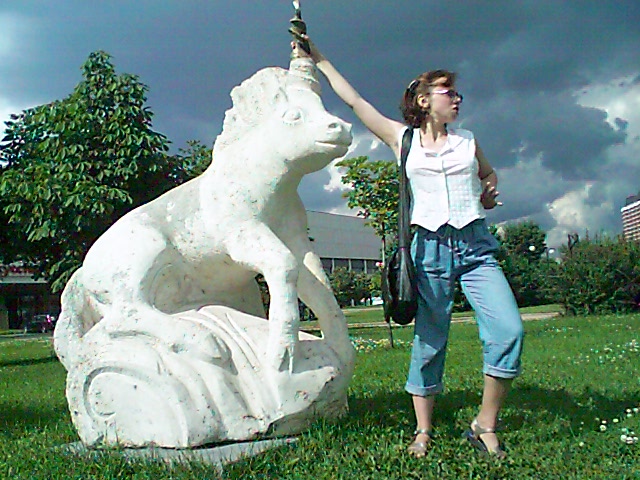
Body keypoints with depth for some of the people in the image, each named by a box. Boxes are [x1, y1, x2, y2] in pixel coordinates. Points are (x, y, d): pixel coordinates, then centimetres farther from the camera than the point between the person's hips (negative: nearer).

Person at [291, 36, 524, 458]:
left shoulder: (467, 140, 14)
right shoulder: (403, 139, 8)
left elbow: (489, 173, 33)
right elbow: (353, 99, 12)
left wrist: (490, 192, 10)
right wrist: (317, 59, 17)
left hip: (476, 246, 2)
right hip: (430, 249, -2)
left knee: (509, 330, -15)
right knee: (429, 342, 1)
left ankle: (485, 427, -2)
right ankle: (423, 431, 14)